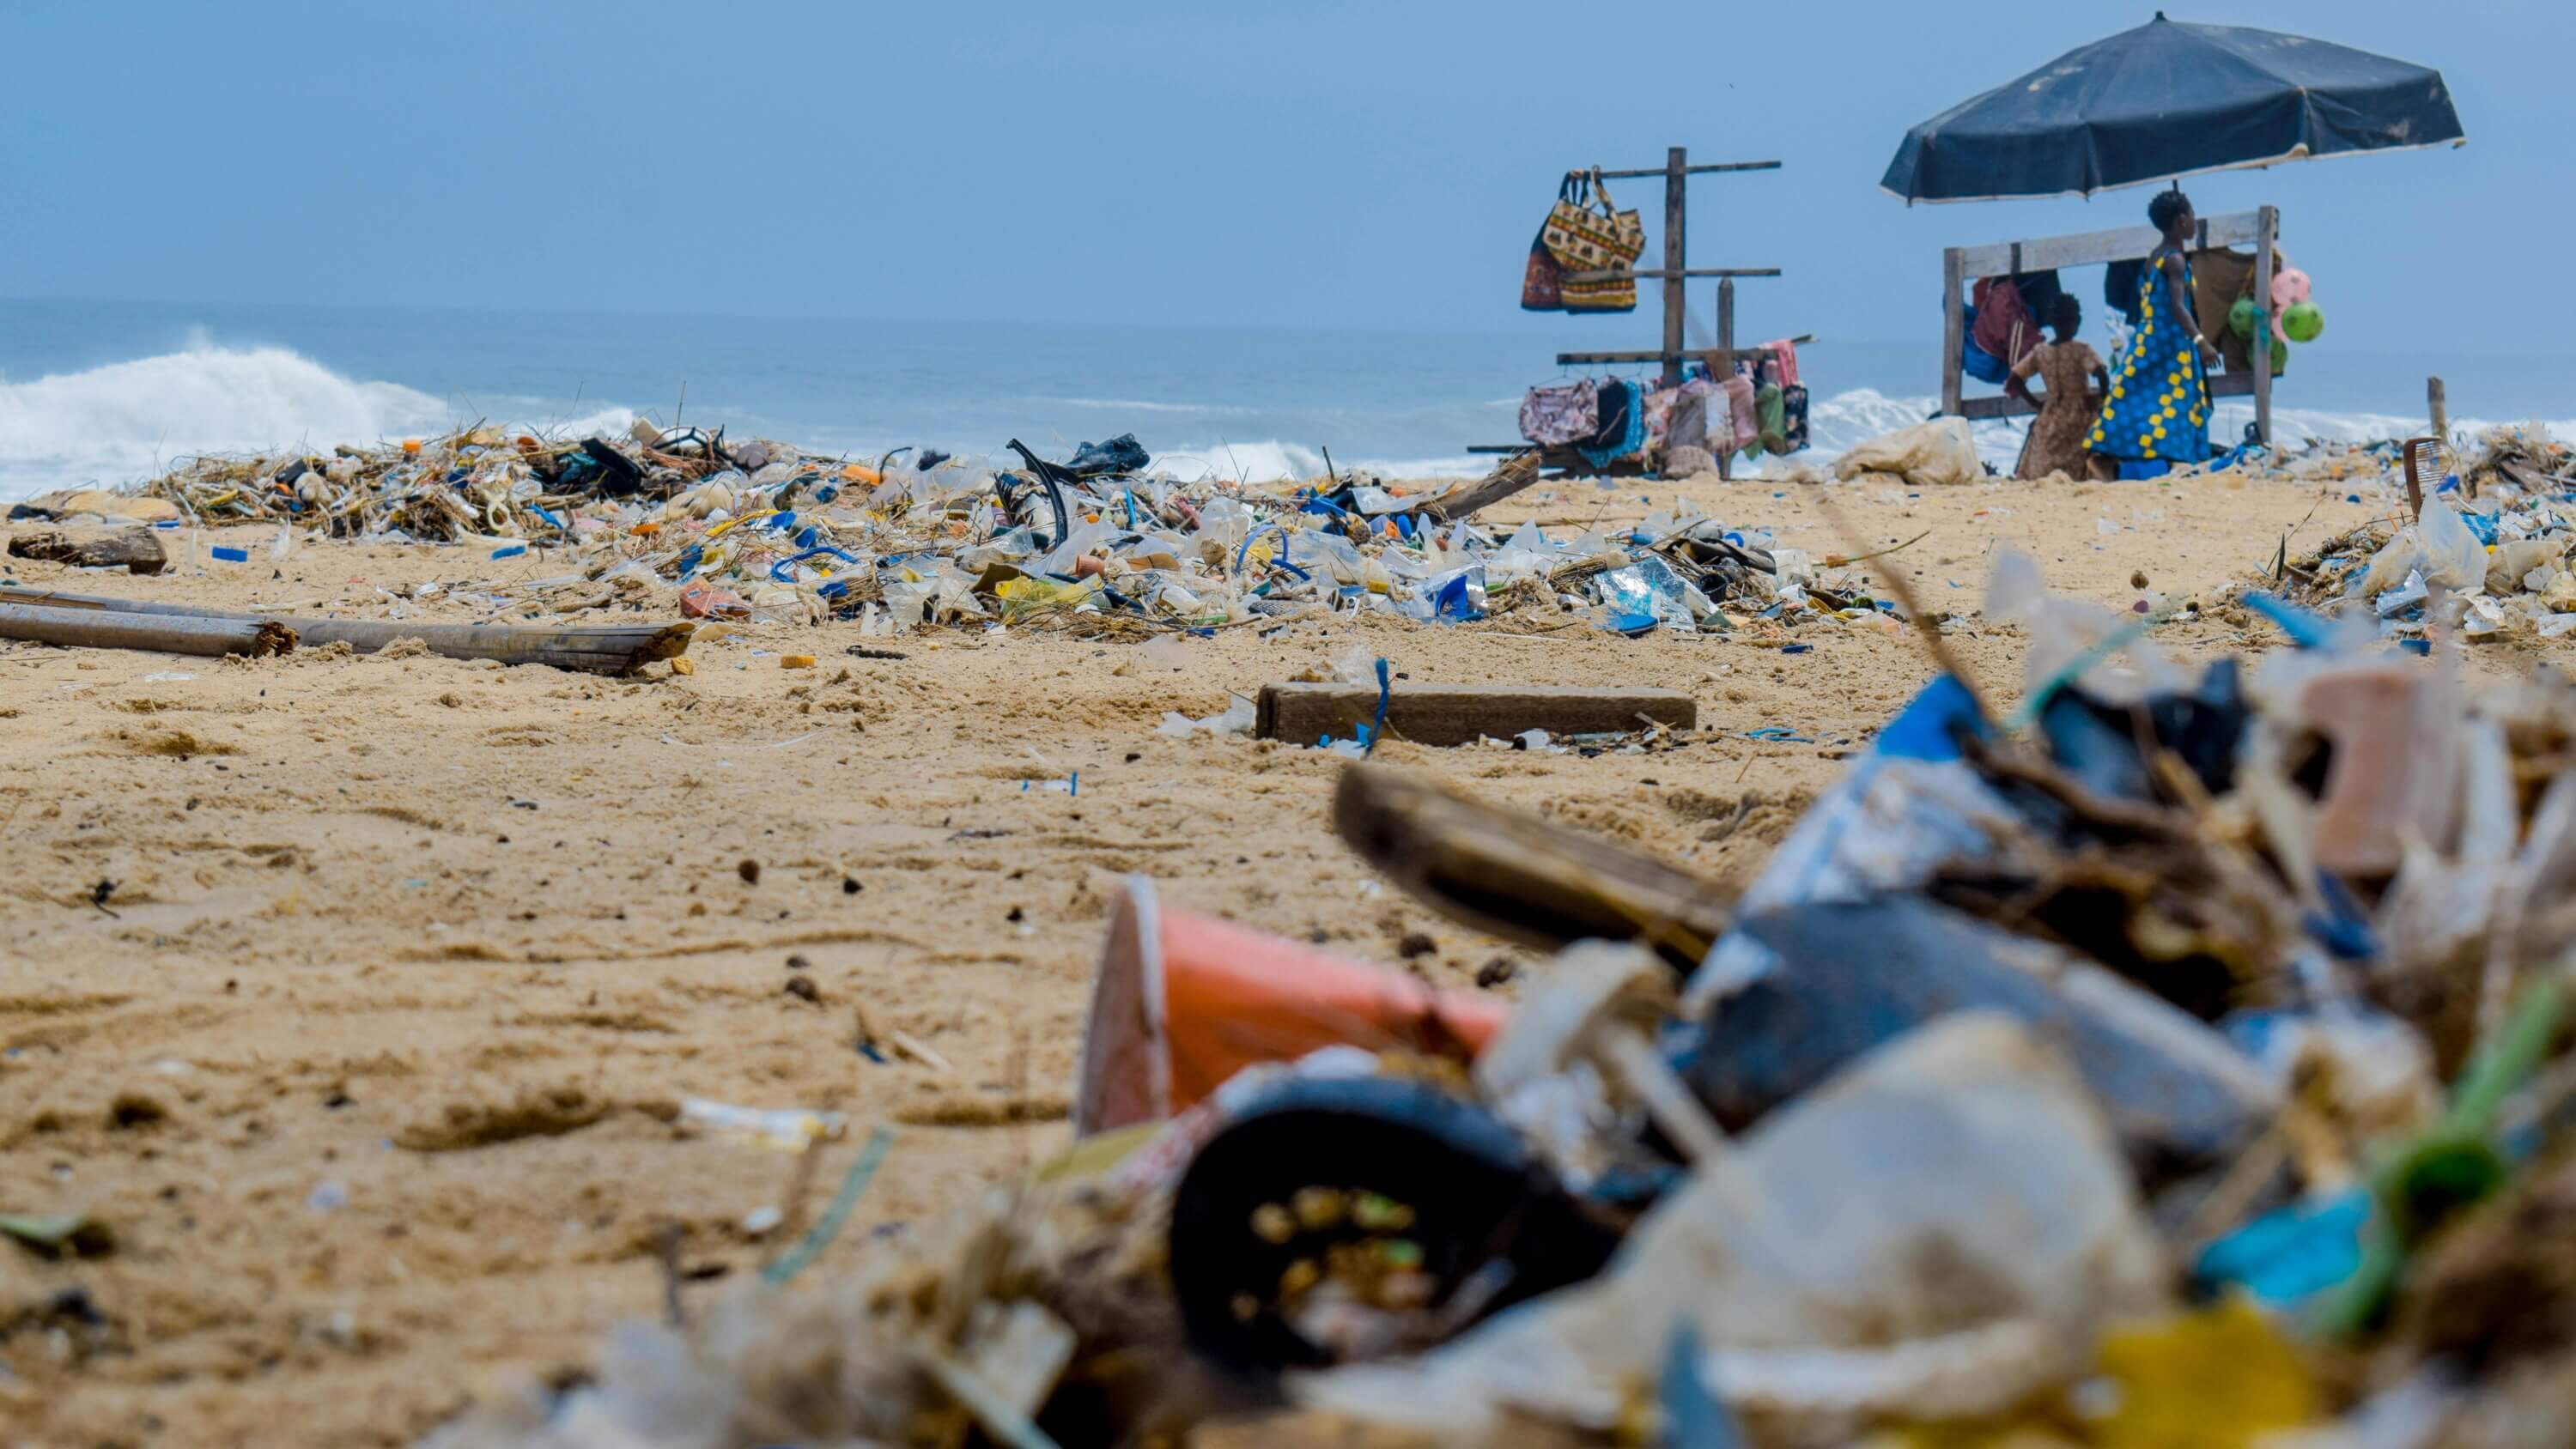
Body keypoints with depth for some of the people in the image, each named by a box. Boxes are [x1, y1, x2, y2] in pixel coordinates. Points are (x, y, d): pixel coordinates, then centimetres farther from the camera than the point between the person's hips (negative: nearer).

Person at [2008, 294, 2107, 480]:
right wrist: (2103, 398, -5)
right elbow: (2101, 374, -21)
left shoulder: (2039, 353, 5)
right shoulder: (2080, 350, -6)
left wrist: (2035, 403, 12)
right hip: (2080, 418, -3)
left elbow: (2013, 382, 4)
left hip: (2050, 419, 3)